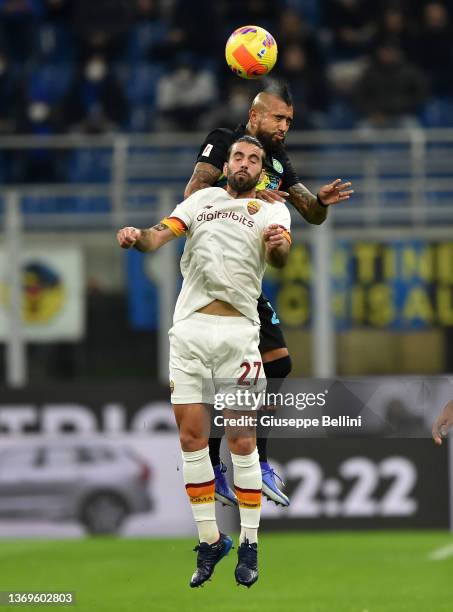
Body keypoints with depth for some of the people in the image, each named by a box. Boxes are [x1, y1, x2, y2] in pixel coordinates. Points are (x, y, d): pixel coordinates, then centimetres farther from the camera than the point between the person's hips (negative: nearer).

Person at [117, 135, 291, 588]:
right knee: (192, 437, 1)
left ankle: (249, 545, 5)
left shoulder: (271, 211, 9)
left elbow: (280, 257, -10)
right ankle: (210, 541, 11)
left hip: (238, 332, -2)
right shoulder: (201, 199, 16)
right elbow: (160, 235, 2)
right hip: (189, 328, 2)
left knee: (241, 439, -4)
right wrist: (137, 238, -21)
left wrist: (278, 245, -34)